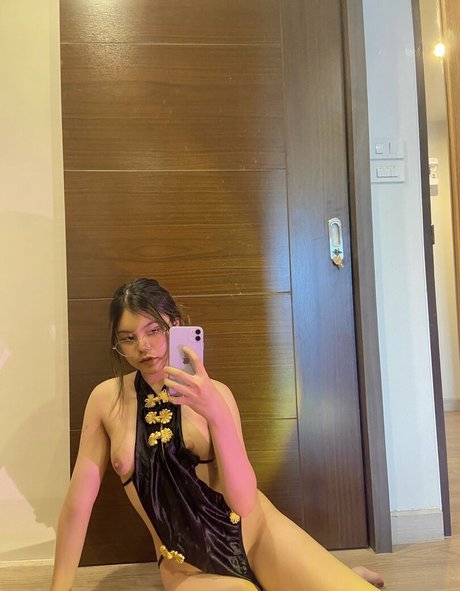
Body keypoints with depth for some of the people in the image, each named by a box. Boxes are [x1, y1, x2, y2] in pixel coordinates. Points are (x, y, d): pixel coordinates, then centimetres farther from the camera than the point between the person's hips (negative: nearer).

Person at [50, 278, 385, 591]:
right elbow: (78, 503, 0)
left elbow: (243, 502, -16)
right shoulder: (106, 400, -5)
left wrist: (216, 413, -30)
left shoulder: (213, 394, -6)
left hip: (256, 533, 0)